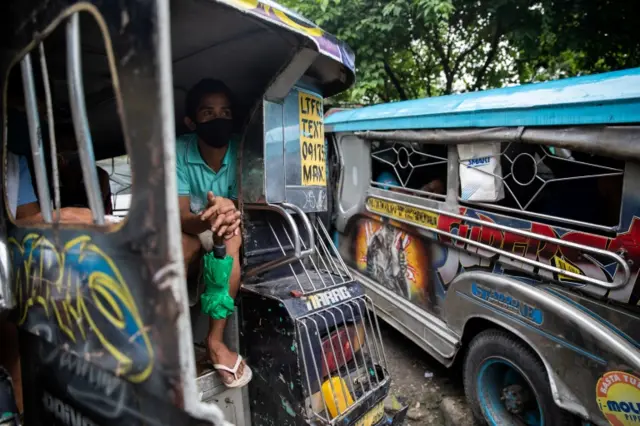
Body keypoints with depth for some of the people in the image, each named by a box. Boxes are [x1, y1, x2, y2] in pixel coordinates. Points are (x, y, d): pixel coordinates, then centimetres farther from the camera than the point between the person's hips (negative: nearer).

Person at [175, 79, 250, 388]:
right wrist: (209, 218, -49)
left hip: (229, 236, 1)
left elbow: (244, 208, -20)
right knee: (180, 246, -33)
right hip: (189, 232, 0)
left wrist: (229, 214, -46)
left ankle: (215, 340, -23)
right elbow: (183, 218, -24)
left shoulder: (242, 151, -16)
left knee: (231, 238, -33)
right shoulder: (178, 151, -18)